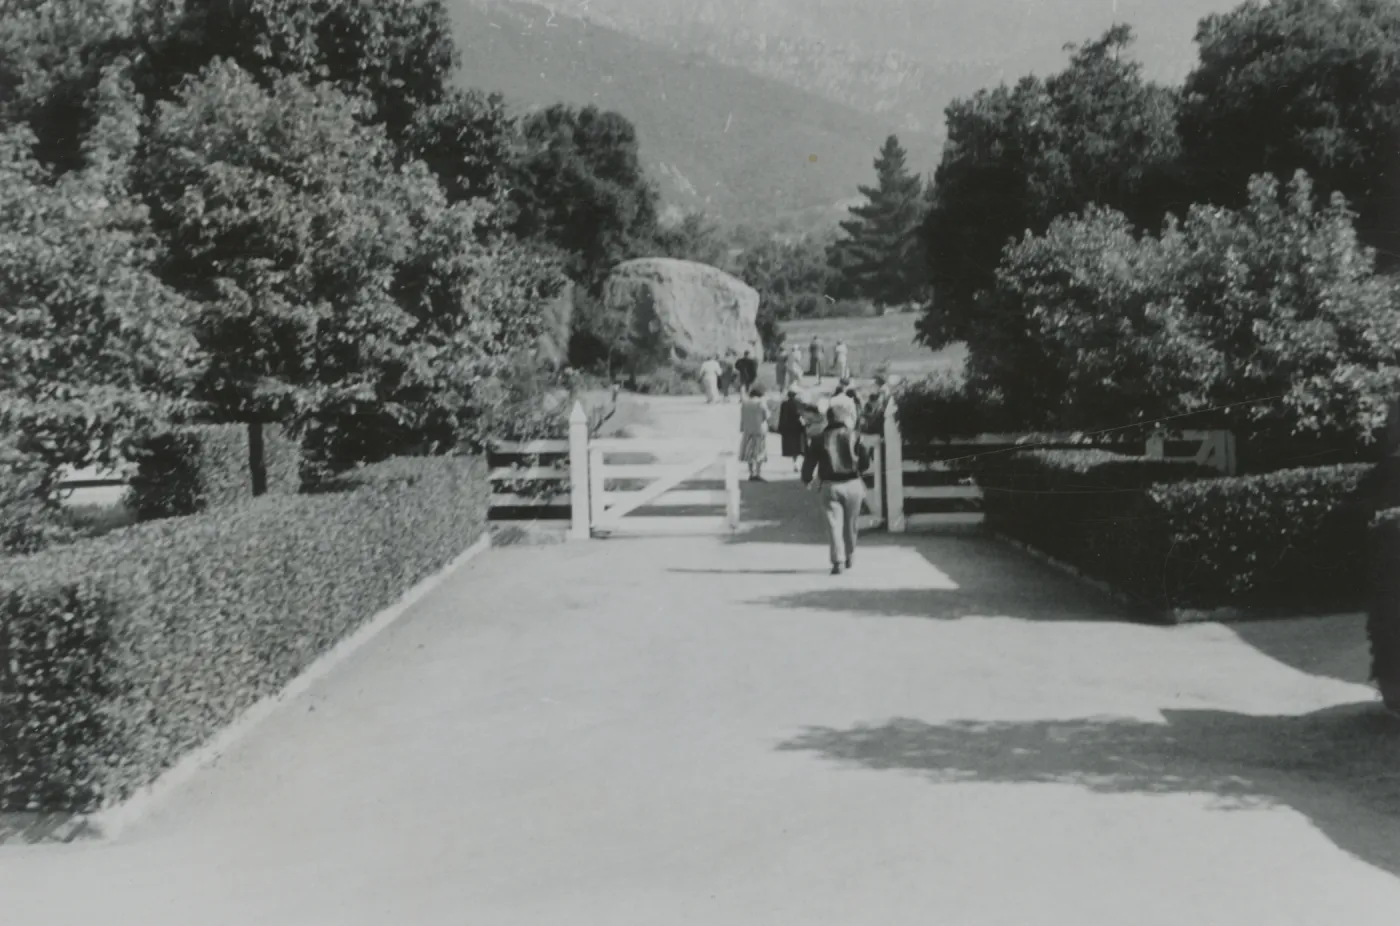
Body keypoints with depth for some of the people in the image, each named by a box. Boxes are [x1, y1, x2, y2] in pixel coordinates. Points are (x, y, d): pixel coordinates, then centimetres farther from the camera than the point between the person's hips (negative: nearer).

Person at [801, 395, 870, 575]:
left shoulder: (821, 439, -1)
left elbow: (809, 462, 2)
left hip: (830, 486, 0)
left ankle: (838, 560, -16)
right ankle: (850, 557, 30)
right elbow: (866, 463, -4)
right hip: (853, 485, 0)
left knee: (834, 523, -3)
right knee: (851, 523, 16)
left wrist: (807, 480, 19)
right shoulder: (855, 437, -3)